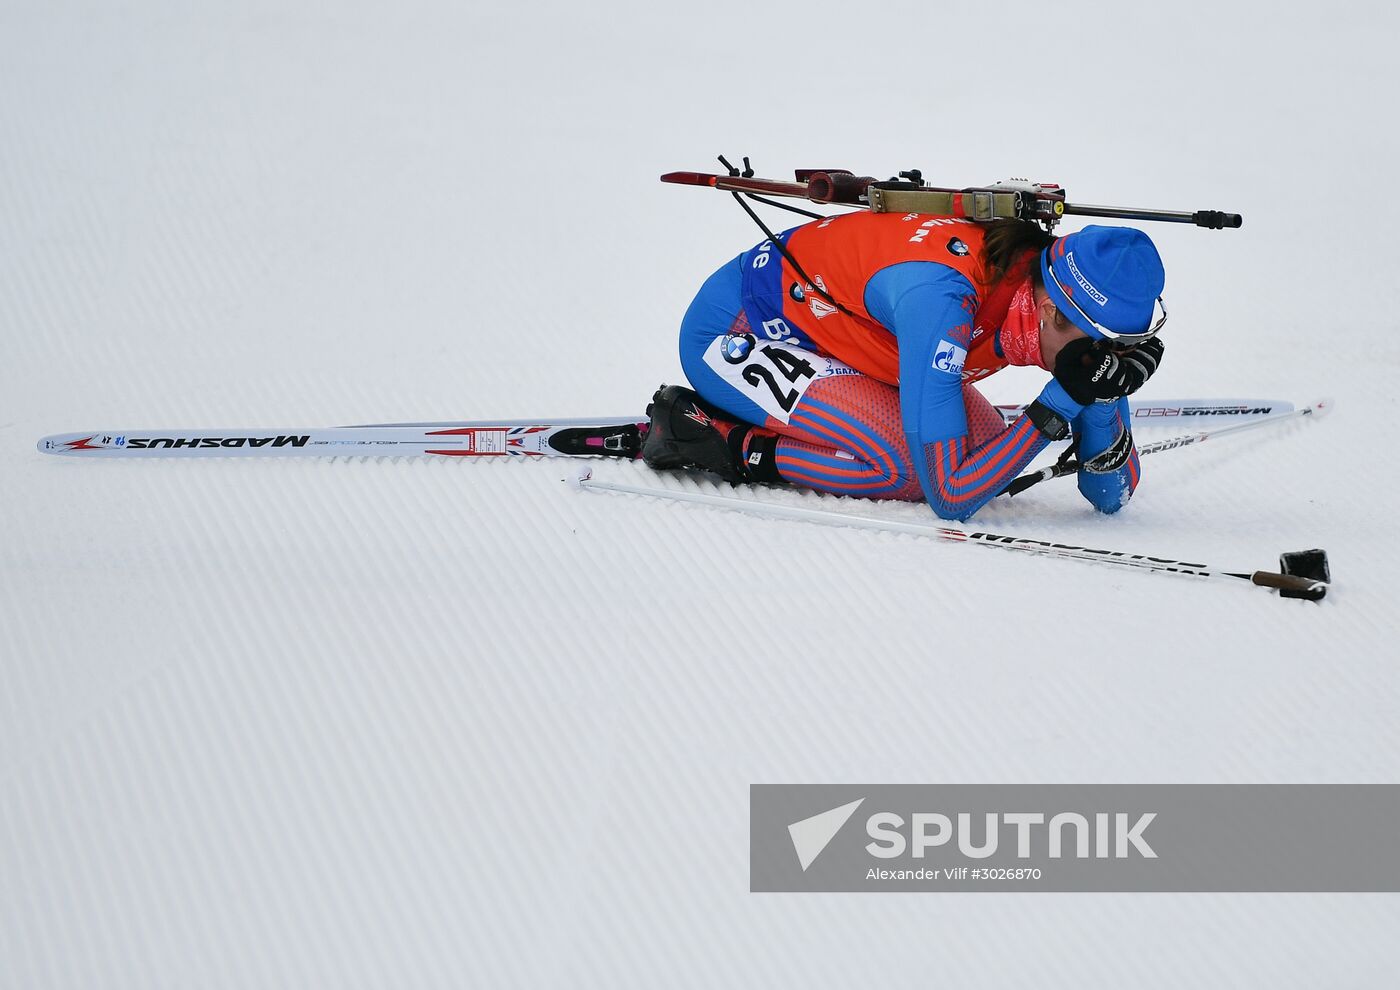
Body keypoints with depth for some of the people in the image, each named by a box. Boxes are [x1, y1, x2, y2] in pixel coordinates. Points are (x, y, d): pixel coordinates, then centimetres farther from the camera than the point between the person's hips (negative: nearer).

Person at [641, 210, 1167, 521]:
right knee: (910, 466, -26)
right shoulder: (939, 295, -39)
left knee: (987, 448, -4)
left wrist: (1104, 395, -30)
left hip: (830, 322, 8)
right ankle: (726, 443, -6)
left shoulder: (1065, 292, -17)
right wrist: (1063, 398, -39)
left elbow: (1112, 494, -11)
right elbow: (951, 498, -37)